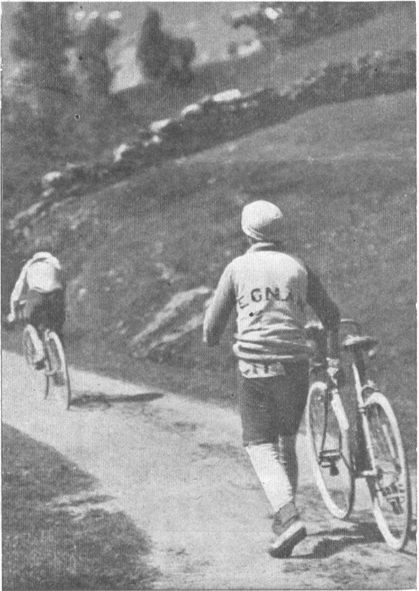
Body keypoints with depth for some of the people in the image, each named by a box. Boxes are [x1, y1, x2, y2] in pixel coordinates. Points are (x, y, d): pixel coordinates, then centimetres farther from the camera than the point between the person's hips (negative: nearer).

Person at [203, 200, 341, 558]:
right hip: (296, 366, 3)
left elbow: (213, 322, 5)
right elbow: (331, 316, 15)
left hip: (256, 367, -3)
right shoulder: (299, 268, 8)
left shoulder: (238, 268, 1)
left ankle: (289, 517, -19)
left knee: (260, 445, 0)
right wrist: (334, 354, 31)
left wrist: (211, 341, 29)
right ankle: (285, 513, 25)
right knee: (287, 441, 20)